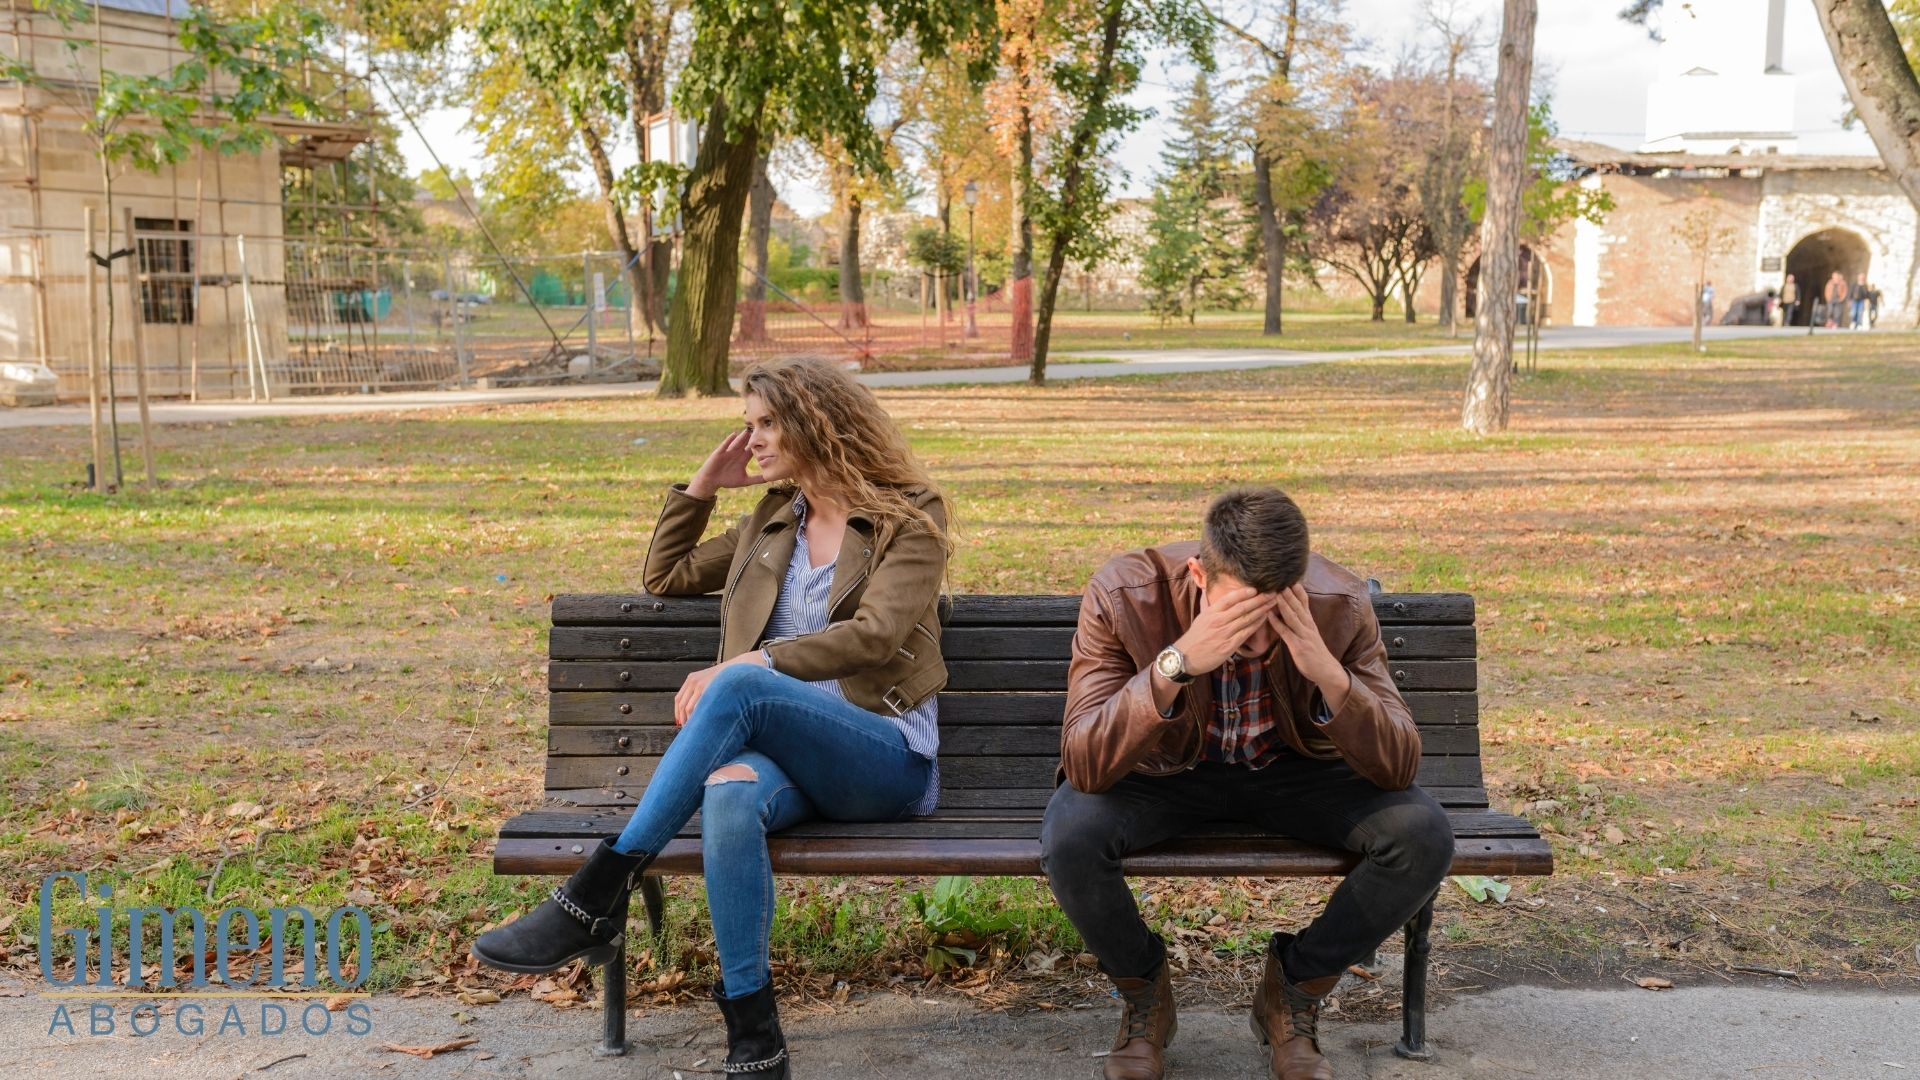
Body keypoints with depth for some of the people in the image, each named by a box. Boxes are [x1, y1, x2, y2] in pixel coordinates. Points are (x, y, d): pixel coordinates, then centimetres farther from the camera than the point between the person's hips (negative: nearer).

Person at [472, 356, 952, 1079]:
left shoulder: (909, 521, 5)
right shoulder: (772, 522, 24)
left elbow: (871, 636, -11)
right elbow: (663, 578, 31)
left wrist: (745, 666, -20)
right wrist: (701, 485, 19)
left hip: (887, 761, -4)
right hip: (784, 752, 4)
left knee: (741, 685, -36)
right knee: (729, 794, -36)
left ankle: (596, 898, -34)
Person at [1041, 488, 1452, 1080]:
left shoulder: (1339, 604, -23)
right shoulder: (1122, 595, -28)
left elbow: (1399, 767, -23)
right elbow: (1083, 766, -34)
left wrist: (1329, 673, -41)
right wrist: (1176, 664, -47)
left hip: (1293, 769, 2)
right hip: (1167, 769, -1)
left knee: (1424, 834, -24)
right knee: (1069, 836, -32)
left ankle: (1294, 987, 3)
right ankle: (1142, 991, 2)